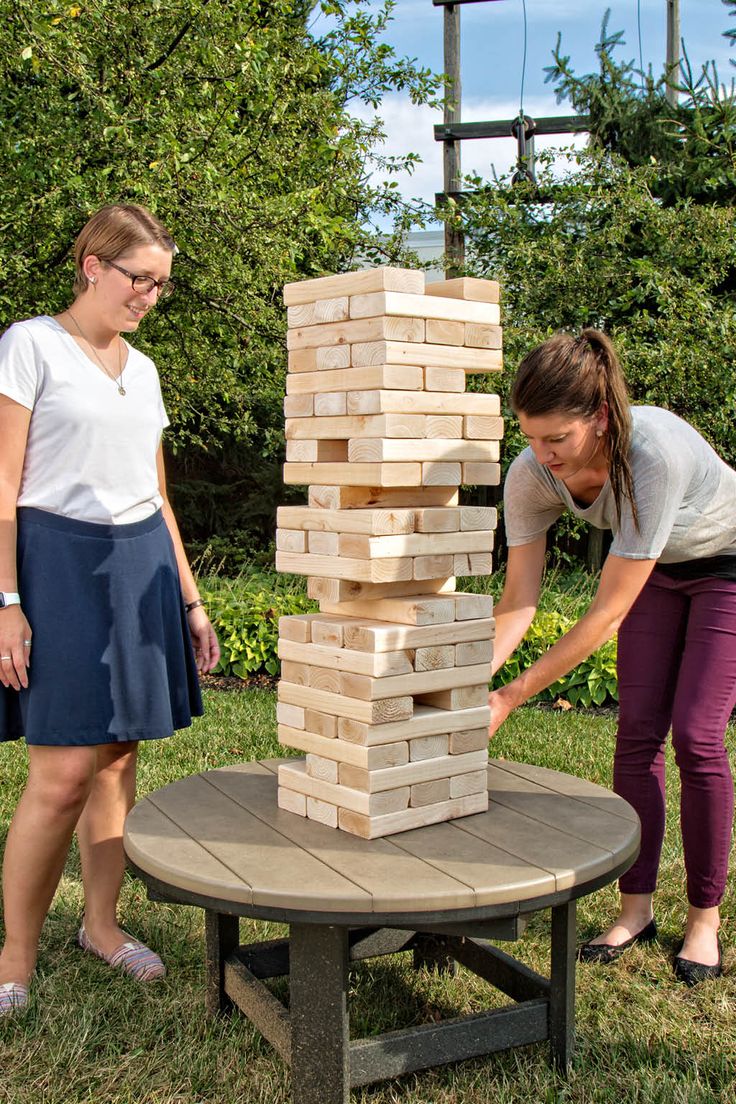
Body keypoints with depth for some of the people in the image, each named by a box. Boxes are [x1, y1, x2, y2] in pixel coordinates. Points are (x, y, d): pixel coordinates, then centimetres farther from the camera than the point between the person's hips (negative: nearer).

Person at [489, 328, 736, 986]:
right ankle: (637, 907, 11)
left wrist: (512, 696, -35)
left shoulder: (654, 452, -42)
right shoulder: (531, 476, -25)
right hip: (659, 569, 5)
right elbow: (518, 605, -19)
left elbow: (608, 615, -37)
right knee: (638, 731, -1)